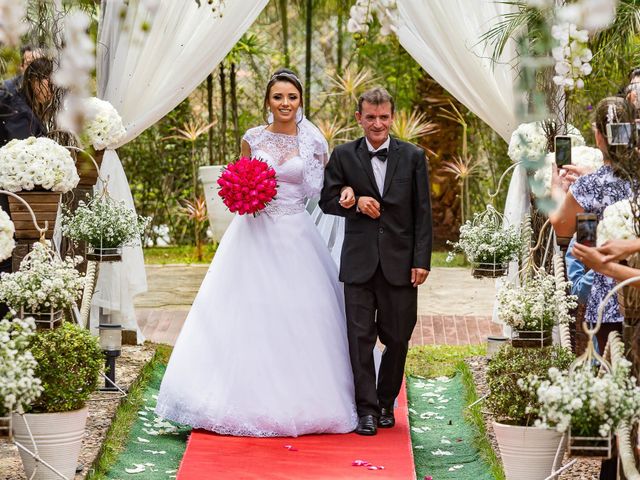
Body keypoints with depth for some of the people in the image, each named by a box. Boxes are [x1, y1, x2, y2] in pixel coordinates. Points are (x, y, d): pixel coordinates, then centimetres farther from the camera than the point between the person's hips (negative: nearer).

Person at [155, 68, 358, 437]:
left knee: (300, 318, -1)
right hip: (256, 233, 1)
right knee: (251, 315, -1)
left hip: (296, 236, 0)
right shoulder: (252, 139, 4)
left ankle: (299, 400, 10)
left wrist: (346, 192, -8)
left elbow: (324, 187, 10)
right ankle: (253, 397, 6)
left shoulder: (313, 141, 1)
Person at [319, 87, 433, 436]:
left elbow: (422, 212, 3)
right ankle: (367, 410, 4)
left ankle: (386, 403, 22)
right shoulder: (343, 156, 4)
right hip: (359, 262, 0)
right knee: (361, 337, -2)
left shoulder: (413, 156, 4)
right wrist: (355, 202, -12)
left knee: (397, 338, 6)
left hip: (400, 263, 0)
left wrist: (422, 261, -3)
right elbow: (327, 200, 8)